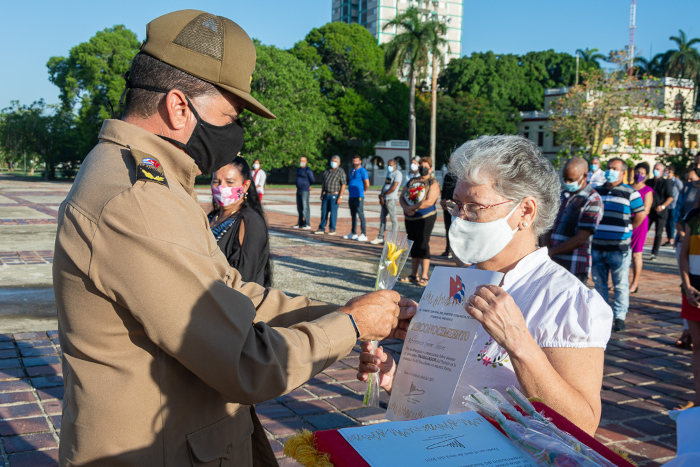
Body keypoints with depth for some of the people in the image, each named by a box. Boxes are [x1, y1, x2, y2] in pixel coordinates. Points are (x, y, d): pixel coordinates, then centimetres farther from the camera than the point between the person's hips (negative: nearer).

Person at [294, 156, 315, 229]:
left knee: (305, 207, -9)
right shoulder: (298, 169, 15)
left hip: (305, 191, -8)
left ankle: (307, 224, -8)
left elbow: (312, 181, -6)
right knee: (299, 208, 11)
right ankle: (300, 224, 19)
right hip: (299, 191, 8)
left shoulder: (308, 170, -11)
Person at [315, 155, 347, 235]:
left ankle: (332, 229, 6)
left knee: (333, 212, -3)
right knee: (324, 211, 5)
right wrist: (322, 195, 13)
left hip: (335, 195, -6)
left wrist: (340, 197, -16)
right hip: (326, 195, 6)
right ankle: (321, 229, 9)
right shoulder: (327, 171, 13)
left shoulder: (341, 172, -6)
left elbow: (343, 185, -11)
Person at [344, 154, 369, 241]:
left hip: (358, 197, -8)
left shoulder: (362, 171, -8)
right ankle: (353, 233, 20)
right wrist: (349, 195, 18)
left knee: (361, 215, -8)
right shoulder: (352, 171, 18)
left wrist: (362, 191, 4)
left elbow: (367, 184, -12)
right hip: (351, 196, 9)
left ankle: (364, 234, -8)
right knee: (353, 215, 13)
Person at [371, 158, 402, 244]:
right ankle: (380, 237, 16)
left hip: (391, 199, -9)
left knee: (393, 218, -4)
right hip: (385, 199, 9)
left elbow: (393, 188, -17)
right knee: (382, 217, 10)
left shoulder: (398, 174, -9)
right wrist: (381, 196, 2)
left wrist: (383, 195, -7)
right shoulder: (388, 173, 19)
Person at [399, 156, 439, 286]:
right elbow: (401, 197, 12)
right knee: (414, 246, 10)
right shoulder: (412, 182, 15)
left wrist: (411, 207, -15)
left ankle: (424, 276, -5)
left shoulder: (433, 183, -5)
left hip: (425, 218, -6)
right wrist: (406, 208, -9)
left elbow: (429, 202, -18)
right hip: (410, 218, 6)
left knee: (423, 245, -8)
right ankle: (414, 274, 16)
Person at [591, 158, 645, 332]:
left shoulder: (630, 193, -1)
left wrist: (626, 232, 5)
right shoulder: (596, 191, 11)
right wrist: (593, 232, 12)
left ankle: (620, 317, 8)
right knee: (599, 283, 11)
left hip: (619, 248, -4)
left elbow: (640, 216, 4)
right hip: (597, 246, 4)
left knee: (620, 284, 0)